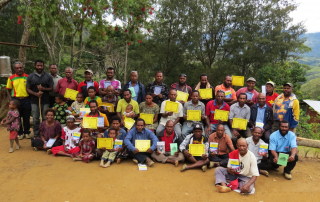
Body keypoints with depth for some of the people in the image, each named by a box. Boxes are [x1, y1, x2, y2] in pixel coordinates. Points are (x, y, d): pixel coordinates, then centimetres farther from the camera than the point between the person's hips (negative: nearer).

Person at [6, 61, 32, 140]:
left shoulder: (27, 77, 0)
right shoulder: (11, 78, 2)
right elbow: (9, 89, 9)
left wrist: (29, 97, -3)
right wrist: (12, 98, -1)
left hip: (26, 100, 0)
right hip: (16, 100, 1)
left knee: (26, 118, 8)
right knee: (17, 118, 9)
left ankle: (27, 132, 23)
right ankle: (20, 133, 22)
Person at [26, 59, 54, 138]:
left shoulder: (48, 76, 6)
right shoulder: (30, 76, 6)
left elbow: (51, 88, 5)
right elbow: (28, 89, 5)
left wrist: (43, 89, -14)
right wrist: (35, 94, -14)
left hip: (45, 101, 0)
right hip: (34, 101, 0)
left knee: (45, 119, 3)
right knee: (35, 120, 4)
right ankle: (36, 135, 14)